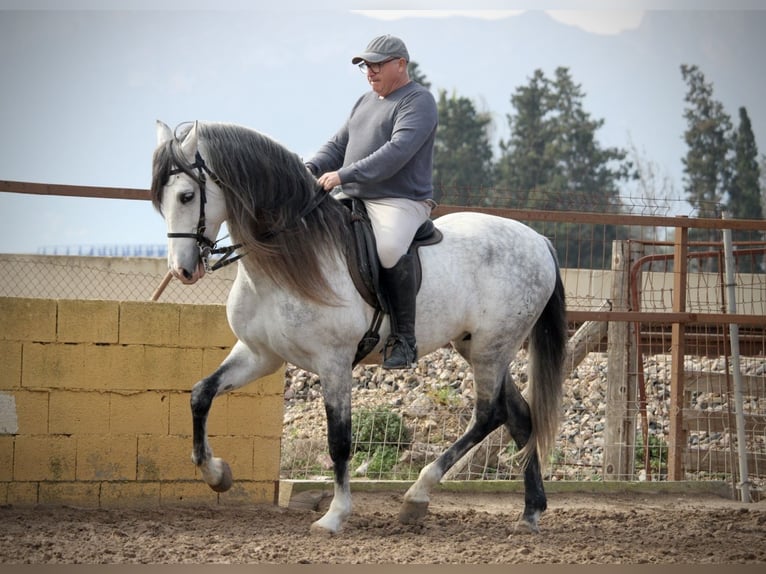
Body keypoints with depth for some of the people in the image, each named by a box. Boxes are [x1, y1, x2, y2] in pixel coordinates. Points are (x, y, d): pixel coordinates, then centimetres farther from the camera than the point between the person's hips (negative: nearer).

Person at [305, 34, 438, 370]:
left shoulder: (418, 101, -6)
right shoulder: (365, 103, 22)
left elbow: (397, 152, -20)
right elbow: (338, 145, 21)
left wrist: (345, 175, -27)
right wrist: (311, 168, -2)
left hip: (401, 201, -9)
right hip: (352, 200, 9)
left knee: (390, 248, -37)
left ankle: (404, 337, -26)